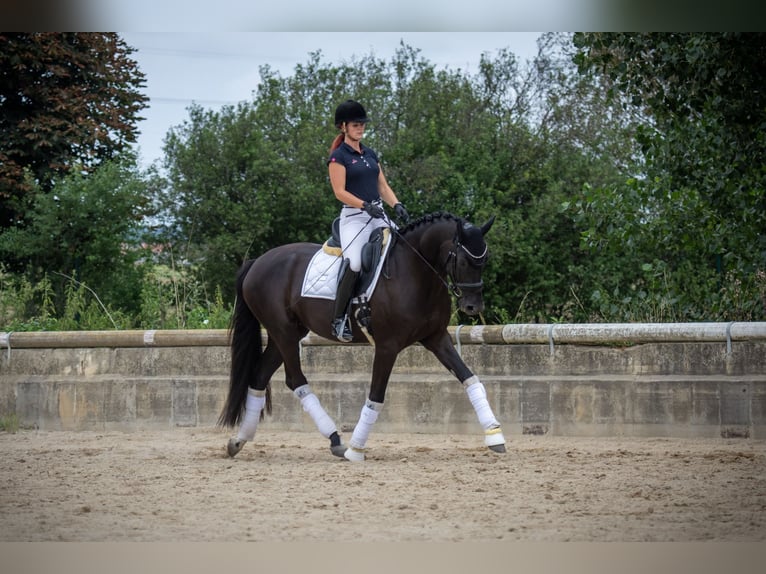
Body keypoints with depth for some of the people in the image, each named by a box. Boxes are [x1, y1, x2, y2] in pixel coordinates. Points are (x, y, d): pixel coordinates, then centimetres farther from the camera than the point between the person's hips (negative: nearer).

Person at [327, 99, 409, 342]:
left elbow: (383, 187, 18)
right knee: (354, 262, -29)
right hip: (353, 216, -7)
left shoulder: (370, 154, 19)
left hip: (378, 215, 7)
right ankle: (339, 319, -22)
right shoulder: (339, 156, -2)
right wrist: (365, 205, -23)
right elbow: (340, 192, -11)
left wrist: (397, 205, -1)